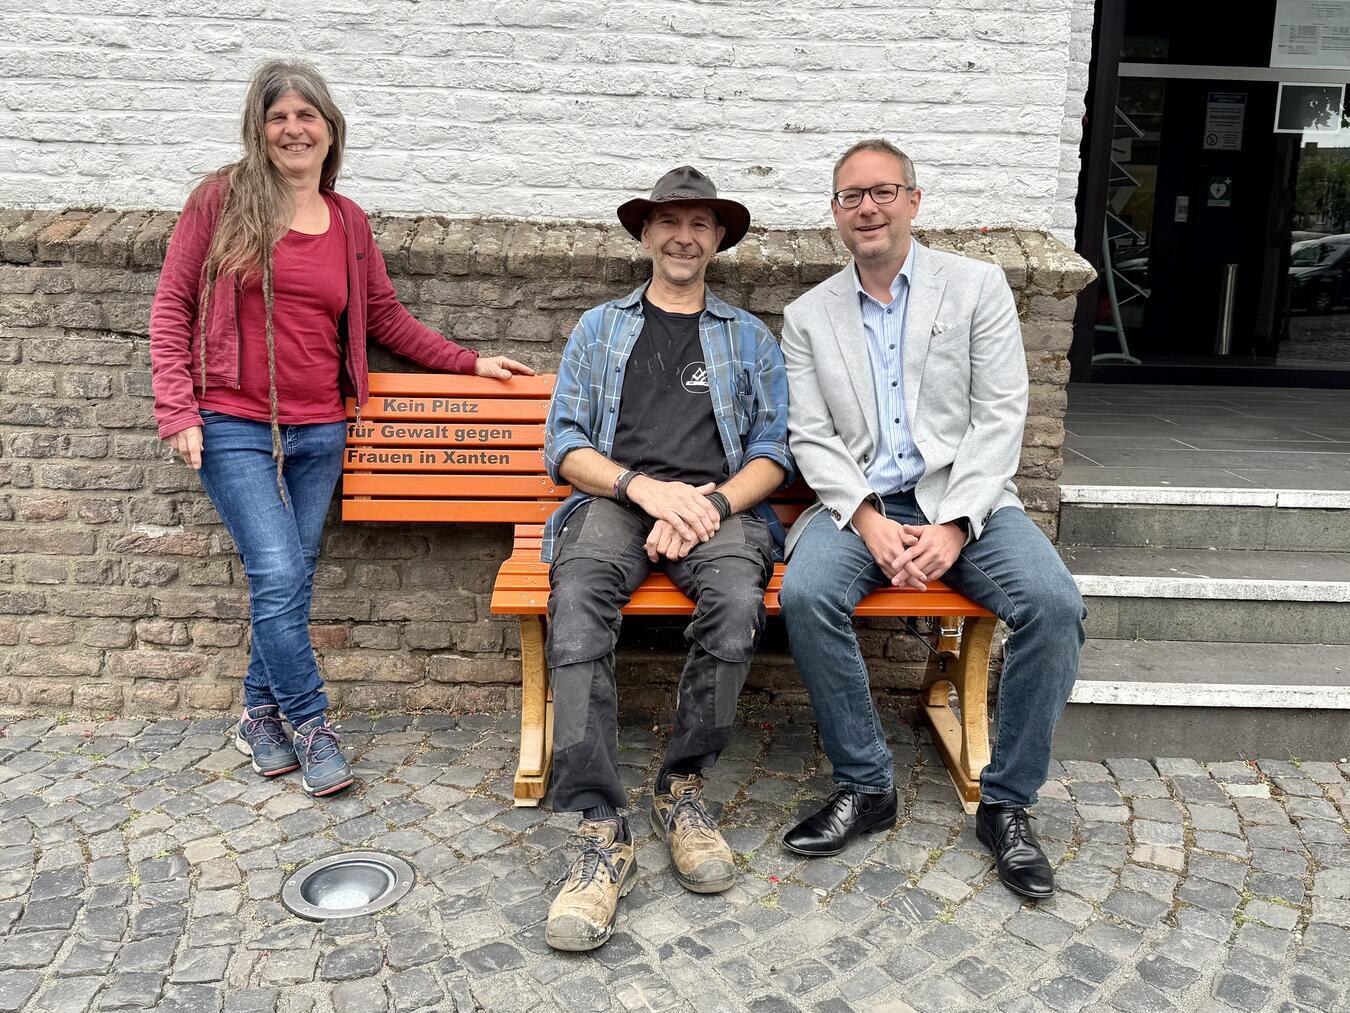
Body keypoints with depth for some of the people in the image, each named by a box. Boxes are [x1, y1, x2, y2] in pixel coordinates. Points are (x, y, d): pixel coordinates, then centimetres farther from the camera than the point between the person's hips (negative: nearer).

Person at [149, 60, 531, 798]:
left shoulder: (348, 222, 10)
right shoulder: (223, 198, 0)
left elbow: (384, 316, 19)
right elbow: (172, 306, 1)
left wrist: (468, 363, 17)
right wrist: (178, 412, -7)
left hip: (318, 432, 4)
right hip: (235, 427, -3)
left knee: (291, 583, 7)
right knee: (279, 577, -11)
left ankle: (260, 716, 25)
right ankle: (310, 726, 6)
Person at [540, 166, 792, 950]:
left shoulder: (750, 338, 24)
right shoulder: (600, 330, 23)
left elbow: (774, 449, 11)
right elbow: (564, 445, 11)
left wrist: (712, 503, -10)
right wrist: (643, 487, -9)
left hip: (719, 502, 0)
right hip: (616, 498, 0)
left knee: (739, 601, -36)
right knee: (577, 606, -35)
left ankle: (683, 785, -15)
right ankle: (603, 833, -32)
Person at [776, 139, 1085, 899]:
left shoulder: (977, 286, 5)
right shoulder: (809, 316, 10)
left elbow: (1000, 417, -2)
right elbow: (811, 438, 3)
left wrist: (953, 526, -15)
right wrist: (869, 522, -15)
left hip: (964, 500, 0)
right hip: (860, 506, 1)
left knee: (1054, 603, -26)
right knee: (806, 594, -29)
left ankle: (1008, 800, -7)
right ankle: (867, 785, -10)